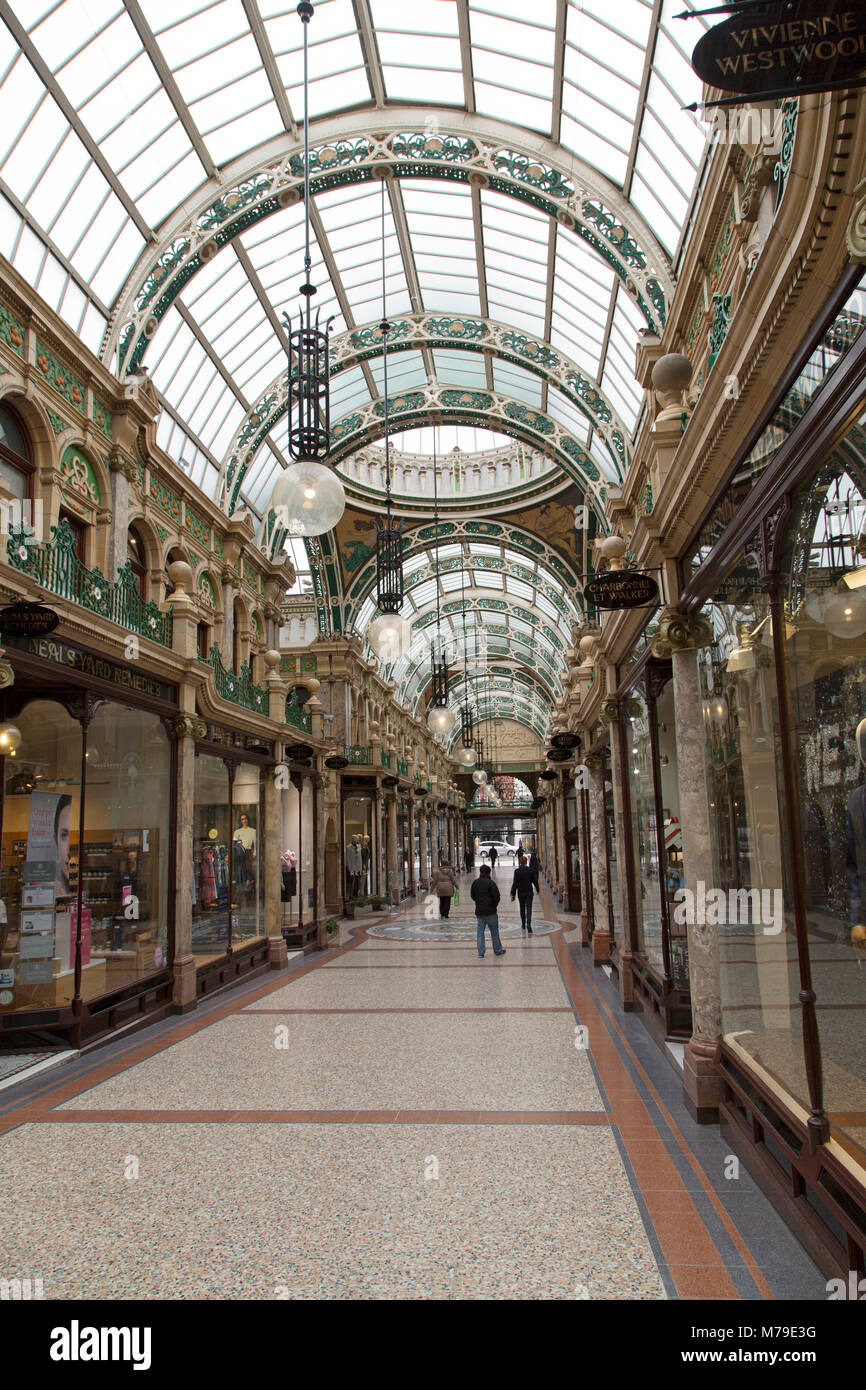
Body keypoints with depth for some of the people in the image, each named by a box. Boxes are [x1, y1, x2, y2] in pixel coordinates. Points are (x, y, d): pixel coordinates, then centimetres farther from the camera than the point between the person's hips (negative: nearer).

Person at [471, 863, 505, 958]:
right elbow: (497, 896, -14)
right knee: (494, 931, 10)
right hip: (490, 911, -4)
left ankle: (481, 953, 5)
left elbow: (472, 896, 12)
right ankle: (498, 950, 21)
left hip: (479, 911, 4)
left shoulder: (475, 883, 2)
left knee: (480, 932, 6)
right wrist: (494, 905, 4)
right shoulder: (490, 883, -14)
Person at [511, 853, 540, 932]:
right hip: (529, 892, 0)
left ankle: (523, 925, 26)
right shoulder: (530, 870, -3)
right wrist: (537, 889, 22)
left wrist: (513, 894, -6)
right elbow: (535, 881, 5)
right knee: (529, 908, -1)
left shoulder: (517, 871, -10)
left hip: (521, 893, 0)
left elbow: (515, 883, -10)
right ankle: (528, 924, -21)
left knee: (522, 909, 15)